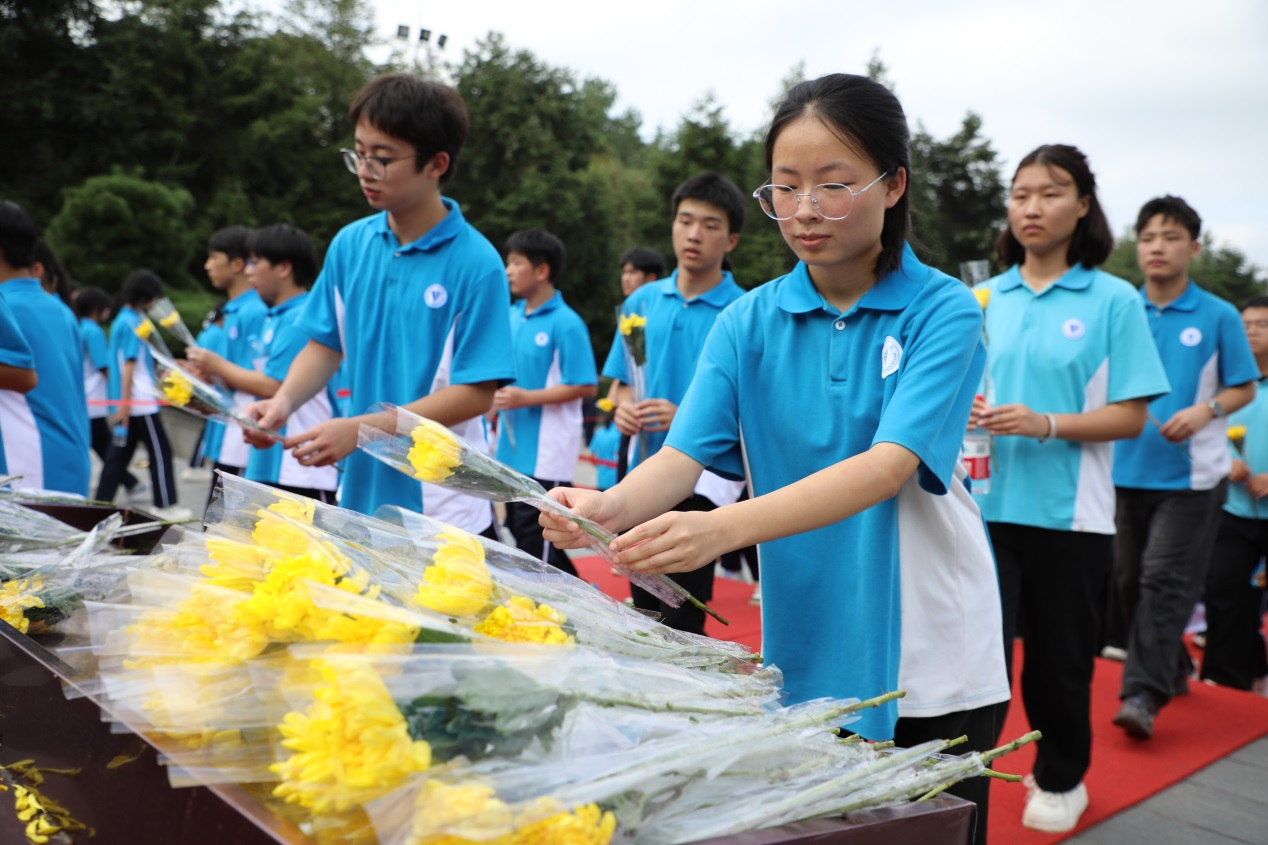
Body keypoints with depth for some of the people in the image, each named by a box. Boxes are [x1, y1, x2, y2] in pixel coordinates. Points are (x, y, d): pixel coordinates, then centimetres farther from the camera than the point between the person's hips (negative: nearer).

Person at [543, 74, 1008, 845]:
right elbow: (686, 451, -11)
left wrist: (728, 527, -40)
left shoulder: (944, 312, -11)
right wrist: (611, 507, -34)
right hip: (802, 650, 3)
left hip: (928, 660, -2)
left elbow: (890, 464, -25)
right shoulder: (749, 321, -1)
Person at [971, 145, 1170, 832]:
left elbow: (1130, 415, -6)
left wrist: (1047, 424, -20)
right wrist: (966, 410, -10)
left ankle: (1060, 780, 34)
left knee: (1060, 657, 12)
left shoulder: (1113, 300, -2)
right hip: (988, 501, 2)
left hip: (1068, 511, -1)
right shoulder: (984, 299, 7)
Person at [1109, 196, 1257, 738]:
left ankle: (1143, 693, -2)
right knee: (1130, 580, 11)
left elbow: (1244, 388, 1)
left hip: (1190, 475, -4)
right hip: (1127, 469, 4)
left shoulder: (1218, 316, -3)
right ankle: (1174, 668, 31)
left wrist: (1206, 410, -17)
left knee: (1165, 581, -7)